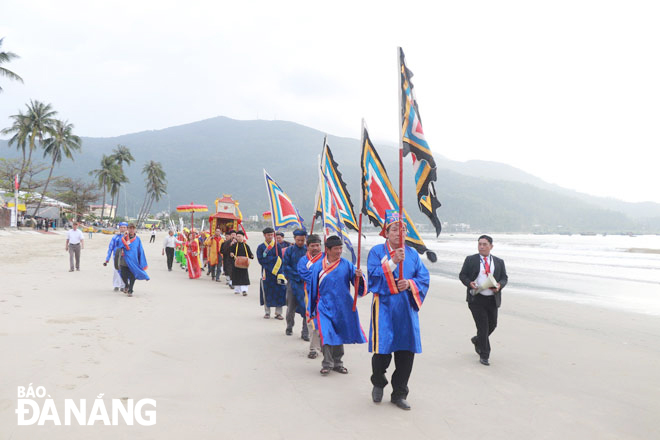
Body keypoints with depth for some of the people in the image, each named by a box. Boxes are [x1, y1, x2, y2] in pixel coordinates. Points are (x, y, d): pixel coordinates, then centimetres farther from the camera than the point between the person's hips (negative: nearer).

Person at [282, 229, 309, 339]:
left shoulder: (308, 250, 2)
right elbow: (285, 267, -1)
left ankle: (305, 332, 1)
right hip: (293, 282, 0)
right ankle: (289, 328, 31)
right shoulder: (289, 250, 1)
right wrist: (298, 276, -10)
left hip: (306, 283, 0)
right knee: (291, 307, 10)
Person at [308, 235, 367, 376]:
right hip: (325, 307, -1)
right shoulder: (318, 266, -2)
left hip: (343, 308, 2)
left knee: (339, 334, 12)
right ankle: (327, 364, 0)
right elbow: (313, 289, 6)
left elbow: (360, 286, -7)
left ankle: (337, 363, 28)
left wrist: (359, 276, -30)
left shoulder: (347, 265, -2)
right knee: (326, 334, -15)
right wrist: (311, 311, 9)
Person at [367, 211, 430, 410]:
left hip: (407, 308, 4)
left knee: (406, 351, 4)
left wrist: (409, 283, -13)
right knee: (382, 350, -5)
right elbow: (374, 276, -12)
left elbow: (424, 278, 6)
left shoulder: (412, 253, 12)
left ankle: (399, 394, 18)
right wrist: (393, 261, -20)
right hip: (384, 307, -4)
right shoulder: (377, 251, 1)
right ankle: (378, 383, 25)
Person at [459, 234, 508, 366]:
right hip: (476, 298, -3)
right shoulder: (470, 260, 3)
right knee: (483, 326, -5)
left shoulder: (499, 262, 10)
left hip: (493, 299, 4)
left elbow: (504, 278, 12)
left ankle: (477, 340, 41)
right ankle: (484, 355, 7)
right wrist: (469, 283, -15)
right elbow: (462, 275, 5)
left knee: (492, 325, 11)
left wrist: (499, 285, -10)